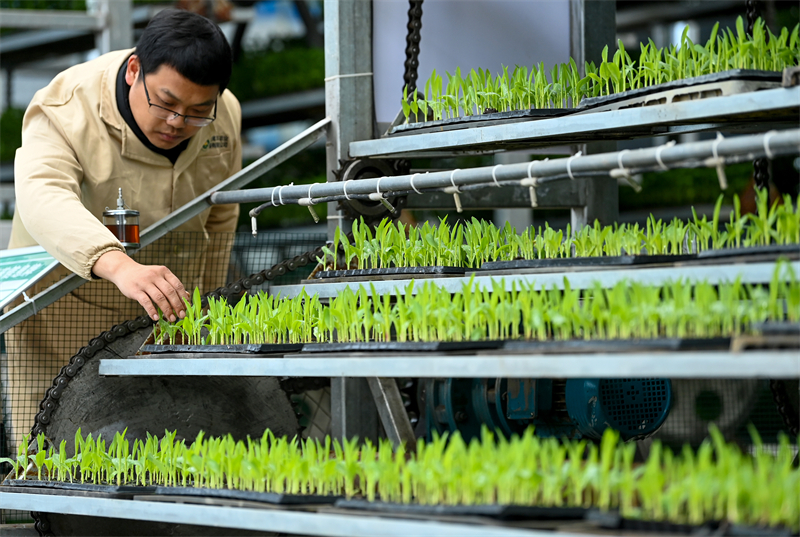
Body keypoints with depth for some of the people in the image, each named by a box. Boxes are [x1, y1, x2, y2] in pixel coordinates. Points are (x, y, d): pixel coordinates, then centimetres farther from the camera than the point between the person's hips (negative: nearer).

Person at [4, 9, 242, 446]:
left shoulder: (224, 116, -6)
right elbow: (43, 197, -44)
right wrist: (120, 267, -59)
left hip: (166, 305, 4)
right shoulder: (67, 110, -24)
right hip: (64, 298, -3)